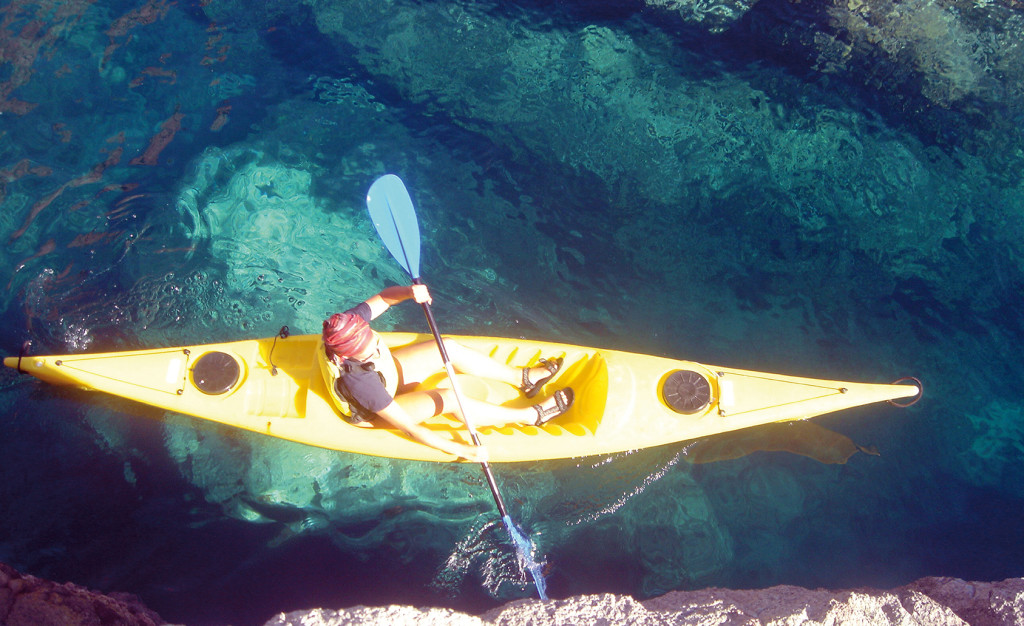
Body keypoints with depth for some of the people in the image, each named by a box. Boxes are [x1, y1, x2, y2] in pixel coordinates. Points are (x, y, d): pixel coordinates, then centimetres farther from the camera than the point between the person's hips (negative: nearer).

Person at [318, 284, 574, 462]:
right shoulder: (358, 380, -43)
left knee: (450, 348, -6)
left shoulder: (352, 320, -30)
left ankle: (521, 377, 11)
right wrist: (463, 451, -35)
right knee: (449, 399, -24)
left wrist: (409, 291, -36)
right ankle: (531, 415, -6)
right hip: (377, 415, -7)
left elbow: (384, 297, -11)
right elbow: (408, 427, -37)